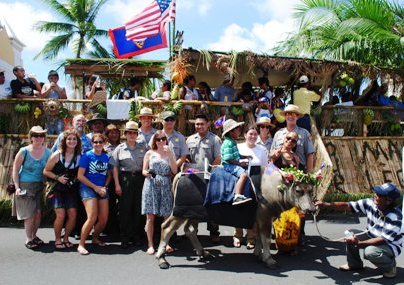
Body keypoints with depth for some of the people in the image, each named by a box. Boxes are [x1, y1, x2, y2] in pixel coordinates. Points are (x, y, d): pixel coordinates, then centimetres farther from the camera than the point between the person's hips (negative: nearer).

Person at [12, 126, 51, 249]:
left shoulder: (47, 153, 1)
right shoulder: (24, 151, -8)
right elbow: (15, 170, -3)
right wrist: (17, 187, -10)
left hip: (40, 187, 3)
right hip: (25, 186, -3)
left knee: (38, 212, 2)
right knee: (29, 214, -3)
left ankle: (34, 236, 23)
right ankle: (29, 239, 12)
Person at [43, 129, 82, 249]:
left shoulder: (79, 156, -1)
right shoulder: (57, 155, -8)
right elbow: (46, 171, -2)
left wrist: (76, 179, -5)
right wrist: (57, 177, -15)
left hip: (71, 190, 3)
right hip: (57, 189, -3)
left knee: (73, 215, -5)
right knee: (61, 214, -12)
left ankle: (65, 238, 18)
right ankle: (57, 239, 11)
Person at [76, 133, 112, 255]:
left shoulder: (107, 157, 7)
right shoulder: (87, 156, -6)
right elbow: (80, 175, -10)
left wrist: (105, 187, -1)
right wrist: (95, 187, -11)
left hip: (102, 189, 5)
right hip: (88, 188, -5)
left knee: (104, 219, 4)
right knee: (92, 218, -18)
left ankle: (95, 238, 31)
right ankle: (81, 244, -4)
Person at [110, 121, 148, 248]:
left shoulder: (143, 146, 9)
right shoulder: (120, 148, 6)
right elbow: (115, 167, 3)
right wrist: (117, 184, -3)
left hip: (140, 179, 1)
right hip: (125, 179, -1)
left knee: (138, 209, 3)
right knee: (125, 209, -1)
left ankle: (136, 236, 14)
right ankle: (125, 238, 6)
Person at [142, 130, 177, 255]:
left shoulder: (170, 153, 11)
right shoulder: (149, 153, 8)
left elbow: (174, 171, 1)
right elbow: (144, 171, 8)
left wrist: (169, 154, -6)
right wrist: (147, 173, -16)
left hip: (166, 187, 1)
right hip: (151, 186, -1)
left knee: (167, 216, -1)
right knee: (150, 216, -2)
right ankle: (150, 245, 5)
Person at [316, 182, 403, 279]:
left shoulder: (395, 217, -30)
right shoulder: (371, 203, -15)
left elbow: (384, 239, -30)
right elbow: (348, 206, -16)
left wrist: (359, 243, -34)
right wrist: (326, 205, -30)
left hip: (391, 245, -6)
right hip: (372, 238, 6)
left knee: (369, 251, -33)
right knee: (350, 234, -11)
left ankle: (390, 266, -1)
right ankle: (354, 264, 10)